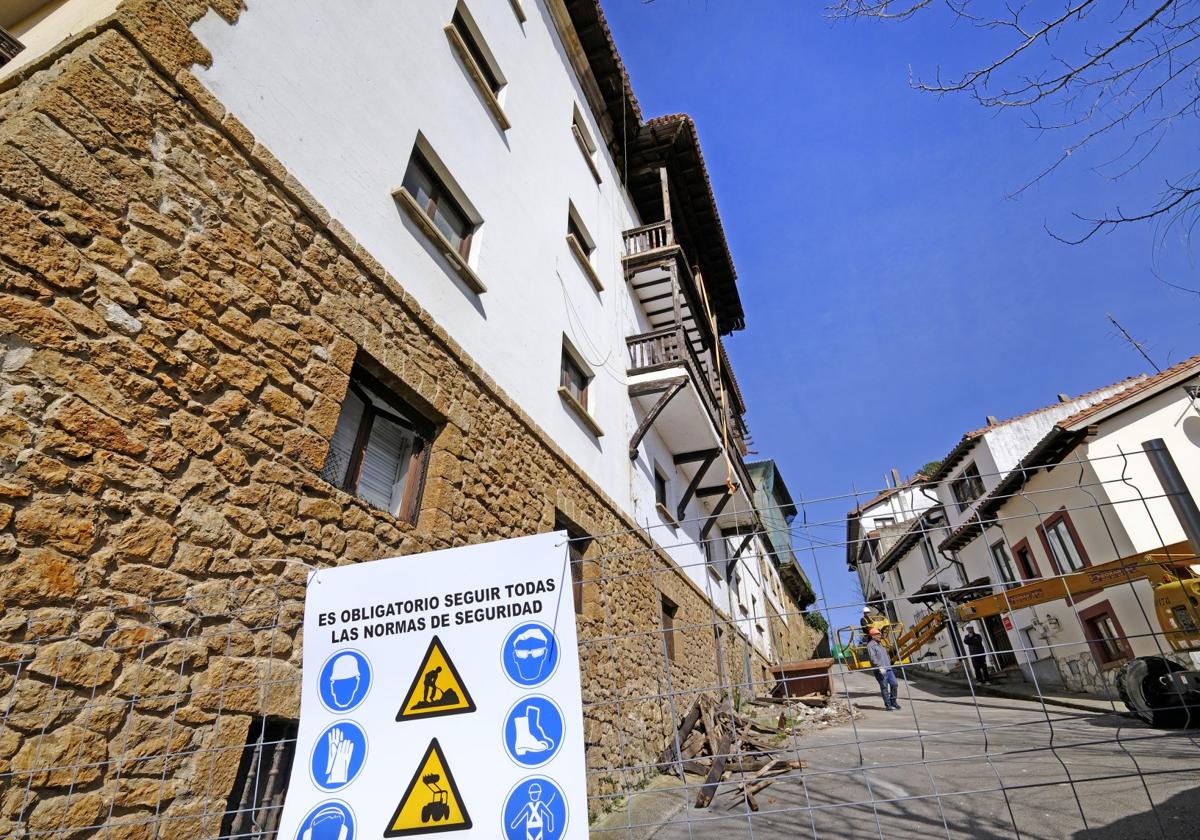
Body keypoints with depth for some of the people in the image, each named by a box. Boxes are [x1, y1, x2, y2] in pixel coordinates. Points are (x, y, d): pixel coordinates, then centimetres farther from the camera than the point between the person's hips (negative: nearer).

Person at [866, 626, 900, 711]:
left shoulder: (880, 643, 21)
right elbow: (873, 658, -17)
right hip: (880, 669, -8)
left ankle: (893, 702, 21)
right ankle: (888, 705, 5)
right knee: (884, 687, -3)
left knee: (894, 684, 6)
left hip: (888, 668, 8)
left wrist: (889, 664, 21)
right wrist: (880, 666, -26)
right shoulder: (870, 645, -8)